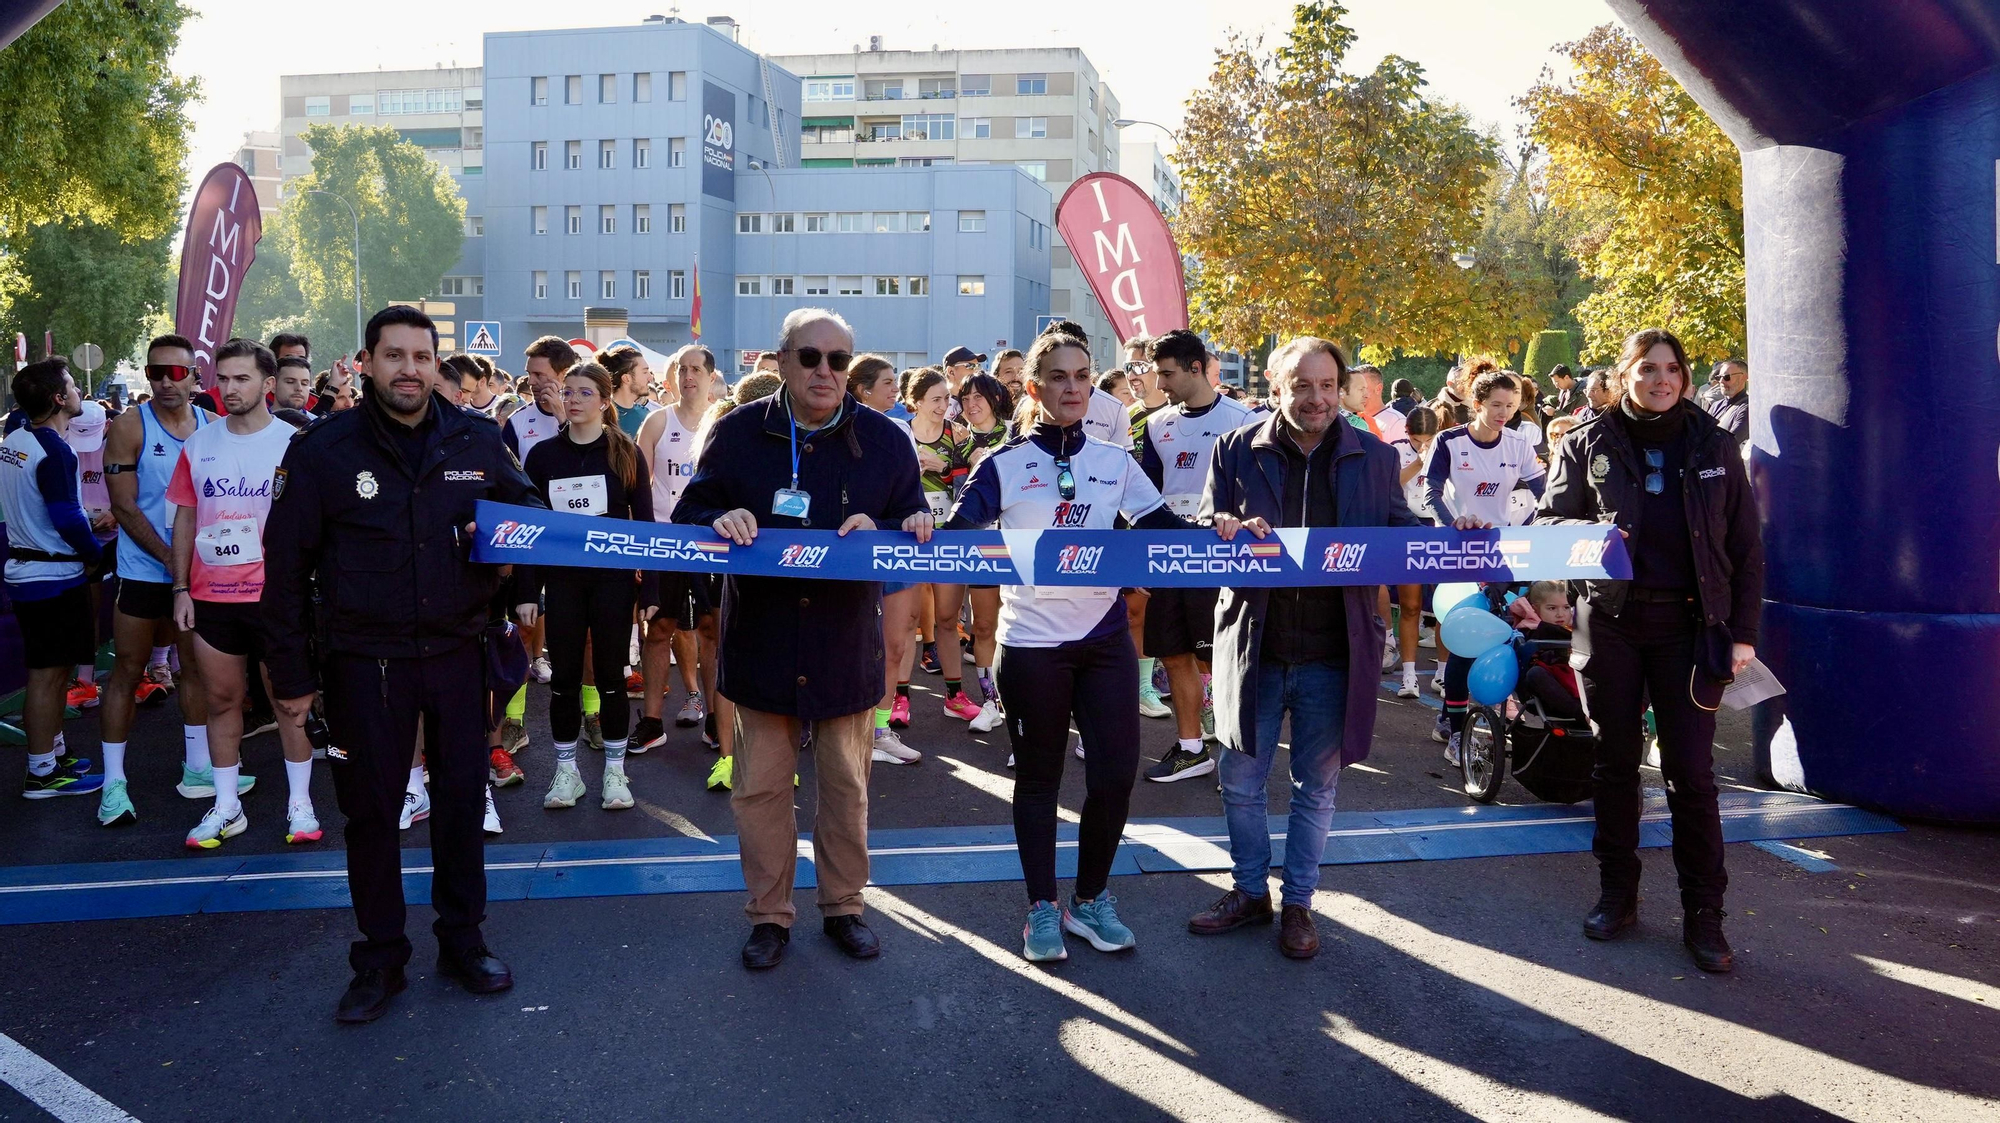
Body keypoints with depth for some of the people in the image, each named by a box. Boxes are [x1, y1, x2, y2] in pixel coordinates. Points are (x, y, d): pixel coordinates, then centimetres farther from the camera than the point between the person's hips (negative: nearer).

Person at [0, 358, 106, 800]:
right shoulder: (53, 452, -20)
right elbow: (67, 521, -23)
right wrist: (96, 552, -6)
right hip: (54, 577, -9)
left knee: (52, 670, 19)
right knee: (47, 675, -2)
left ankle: (55, 754, 29)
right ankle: (42, 774, 5)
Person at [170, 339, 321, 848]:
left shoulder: (292, 443, -5)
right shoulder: (198, 445, 6)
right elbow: (185, 518, 11)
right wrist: (181, 588, 6)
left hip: (275, 596, -3)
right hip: (211, 597, 4)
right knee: (222, 699, 11)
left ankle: (300, 804, 15)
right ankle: (226, 808, 22)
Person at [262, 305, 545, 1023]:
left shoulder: (476, 441, -1)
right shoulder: (322, 450, -6)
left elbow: (527, 504, 16)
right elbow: (286, 566, -3)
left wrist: (504, 530, -9)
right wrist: (290, 672, -3)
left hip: (458, 650, 2)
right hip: (365, 660, -2)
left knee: (462, 799, 12)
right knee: (371, 808, 8)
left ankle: (462, 942, 29)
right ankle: (380, 959, 24)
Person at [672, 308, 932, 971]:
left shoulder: (885, 440, 0)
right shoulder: (738, 432, 0)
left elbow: (920, 533, 3)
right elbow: (688, 514, 4)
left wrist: (876, 532, -18)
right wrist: (720, 520, -19)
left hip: (847, 644, 1)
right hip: (763, 642, 0)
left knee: (846, 785, 12)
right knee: (761, 786, 6)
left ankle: (844, 907, 30)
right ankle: (769, 916, 23)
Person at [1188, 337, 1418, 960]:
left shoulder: (1374, 456, 3)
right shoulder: (1236, 450, 0)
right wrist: (1232, 534, -22)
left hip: (1334, 651, 0)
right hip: (1252, 645, 0)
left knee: (1317, 786, 12)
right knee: (1241, 781, 11)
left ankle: (1298, 901, 29)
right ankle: (1250, 890, 31)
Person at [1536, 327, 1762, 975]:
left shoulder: (1712, 445, 5)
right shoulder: (1590, 443, 4)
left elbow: (1745, 546, 6)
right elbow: (1550, 519, 6)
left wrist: (1743, 631, -1)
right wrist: (1590, 532, -17)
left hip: (1689, 624, -1)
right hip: (1610, 622, 1)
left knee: (1690, 770, -2)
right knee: (1615, 762, 9)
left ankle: (1703, 916, 8)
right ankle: (1617, 895, 22)